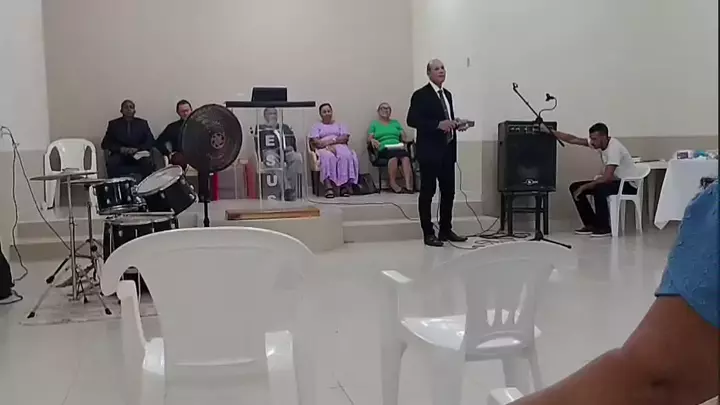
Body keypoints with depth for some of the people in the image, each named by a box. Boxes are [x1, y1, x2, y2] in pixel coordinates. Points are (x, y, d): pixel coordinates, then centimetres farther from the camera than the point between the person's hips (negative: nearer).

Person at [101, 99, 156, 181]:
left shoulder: (142, 123, 13)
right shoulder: (113, 124, 12)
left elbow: (151, 141, 4)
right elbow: (105, 144, 5)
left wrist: (137, 148, -15)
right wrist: (121, 149, -13)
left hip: (138, 154, 0)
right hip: (119, 154, 0)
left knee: (148, 163, -32)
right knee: (111, 163, -33)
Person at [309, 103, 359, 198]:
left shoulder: (339, 125, 25)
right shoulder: (316, 126, 20)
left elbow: (345, 138, 7)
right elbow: (314, 141, 2)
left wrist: (332, 140, -10)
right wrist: (328, 146, -16)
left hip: (340, 146, 2)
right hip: (324, 149, -2)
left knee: (346, 156, -35)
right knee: (328, 157, -39)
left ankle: (345, 185, -41)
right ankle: (328, 187, -51)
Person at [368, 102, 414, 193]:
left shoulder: (395, 122, 29)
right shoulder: (374, 123, 23)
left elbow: (404, 136, 19)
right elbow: (369, 138, 11)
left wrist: (404, 140, -5)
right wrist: (373, 140, -13)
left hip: (398, 148, 2)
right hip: (384, 149, -2)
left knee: (405, 156, -36)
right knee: (394, 155, -40)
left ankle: (408, 185, -48)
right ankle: (393, 184, -36)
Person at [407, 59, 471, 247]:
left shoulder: (447, 95, 17)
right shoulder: (421, 95, -7)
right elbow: (412, 120, -15)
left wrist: (457, 124, 2)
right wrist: (438, 124, -22)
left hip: (447, 150, 8)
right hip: (429, 151, -7)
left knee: (448, 191, 10)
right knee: (427, 192, -2)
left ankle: (446, 230, 21)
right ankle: (428, 233, 3)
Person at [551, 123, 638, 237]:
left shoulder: (614, 148, -28)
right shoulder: (599, 143, -3)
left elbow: (606, 178, -34)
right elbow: (573, 140, -1)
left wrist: (584, 187, -27)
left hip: (628, 185, -9)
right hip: (614, 180, 9)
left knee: (599, 189, -38)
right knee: (575, 187, -1)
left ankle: (604, 228, -21)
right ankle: (591, 225, 2)